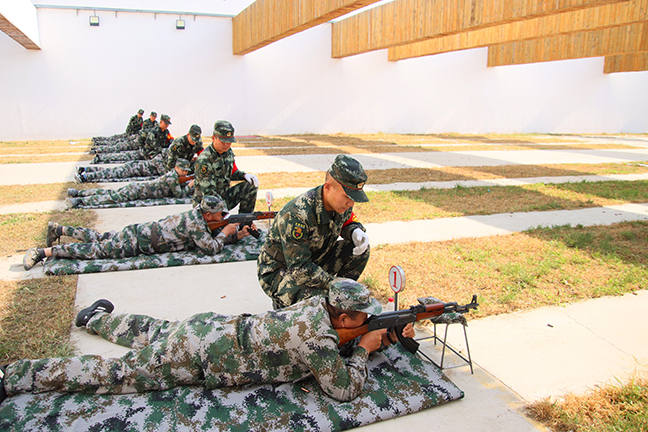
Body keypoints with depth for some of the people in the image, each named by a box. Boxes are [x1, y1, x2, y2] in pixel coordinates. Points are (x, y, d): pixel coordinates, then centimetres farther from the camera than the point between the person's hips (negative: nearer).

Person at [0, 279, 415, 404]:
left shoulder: (319, 302, 2)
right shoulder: (318, 340, -24)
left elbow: (341, 339, 20)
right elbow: (346, 389, -16)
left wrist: (390, 335, 11)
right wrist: (364, 348, -2)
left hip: (216, 325, 7)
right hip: (205, 360, -7)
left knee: (157, 334, 32)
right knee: (117, 373, 3)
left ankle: (97, 317, 50)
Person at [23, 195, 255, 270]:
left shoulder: (198, 215, 8)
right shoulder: (195, 223, -21)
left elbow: (212, 238, 15)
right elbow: (211, 248, -24)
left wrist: (240, 233, 4)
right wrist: (225, 232, -10)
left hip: (140, 230, 8)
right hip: (136, 243, -8)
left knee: (100, 239, 20)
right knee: (97, 250, -6)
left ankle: (59, 229, 30)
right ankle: (44, 252, -2)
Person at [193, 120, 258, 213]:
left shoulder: (228, 151, 2)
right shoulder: (204, 160, -23)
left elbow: (233, 172, 19)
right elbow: (208, 192, -25)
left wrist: (244, 175, -5)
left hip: (224, 196, 7)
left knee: (251, 185, -8)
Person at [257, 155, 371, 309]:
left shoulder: (341, 203, -12)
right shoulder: (296, 215, -34)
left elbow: (348, 222, 11)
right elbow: (299, 268, -32)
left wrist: (356, 232, -14)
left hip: (314, 260, 7)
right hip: (278, 271, -7)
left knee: (361, 249, -9)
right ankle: (282, 303, -2)